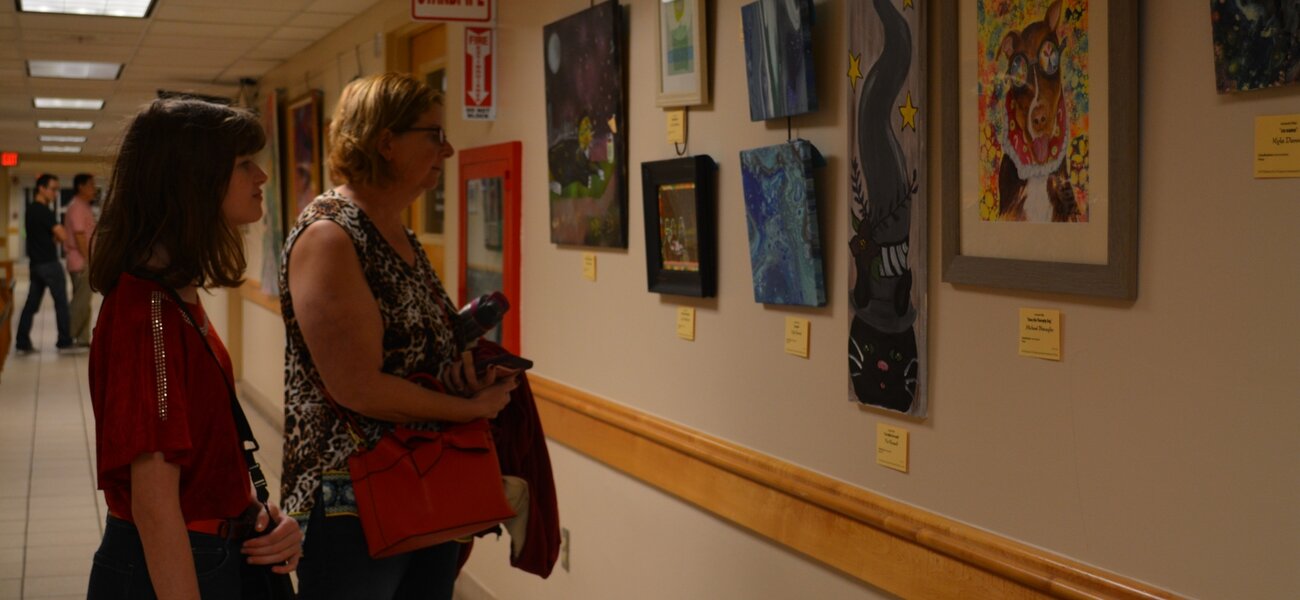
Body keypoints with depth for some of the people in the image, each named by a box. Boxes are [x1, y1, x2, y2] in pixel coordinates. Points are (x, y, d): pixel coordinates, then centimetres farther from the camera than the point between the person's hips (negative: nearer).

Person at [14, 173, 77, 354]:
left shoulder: (31, 209, 13)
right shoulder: (43, 211, -16)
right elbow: (62, 235, -20)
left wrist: (54, 237, 3)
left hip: (36, 263, 9)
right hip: (49, 263, -9)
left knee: (31, 303, 8)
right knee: (61, 303, 0)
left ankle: (22, 343, 7)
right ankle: (64, 342, 4)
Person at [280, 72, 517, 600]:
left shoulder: (403, 238, 12)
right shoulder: (329, 235, -16)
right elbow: (357, 387, -23)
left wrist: (464, 370, 0)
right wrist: (472, 407, -14)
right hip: (352, 507, -8)